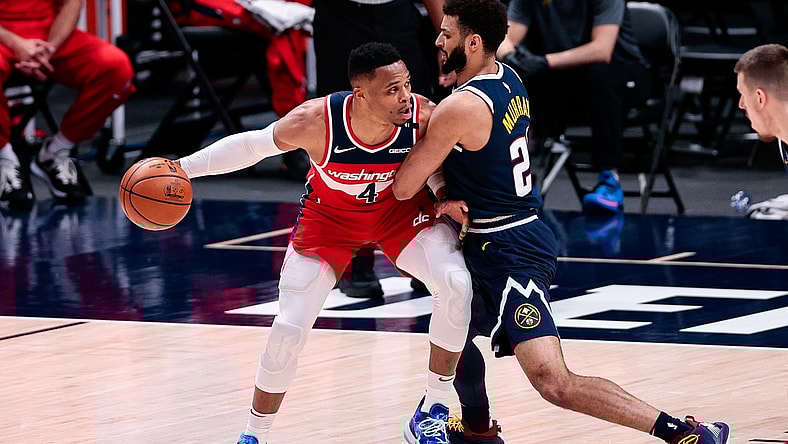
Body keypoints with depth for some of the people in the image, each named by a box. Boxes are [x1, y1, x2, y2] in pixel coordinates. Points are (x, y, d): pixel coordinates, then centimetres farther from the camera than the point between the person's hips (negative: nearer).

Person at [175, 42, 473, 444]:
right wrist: (182, 168, -14)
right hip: (329, 215, -1)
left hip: (401, 208, 1)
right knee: (288, 329, -7)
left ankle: (432, 411, -5)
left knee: (455, 284, -24)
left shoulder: (425, 118, -31)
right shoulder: (315, 122, -34)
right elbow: (252, 145, -14)